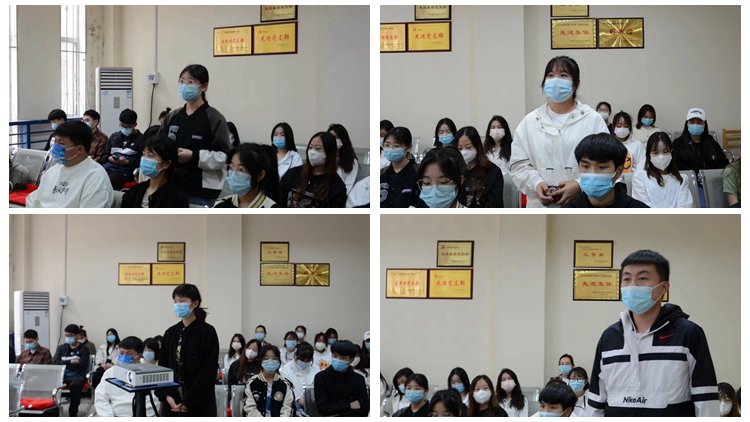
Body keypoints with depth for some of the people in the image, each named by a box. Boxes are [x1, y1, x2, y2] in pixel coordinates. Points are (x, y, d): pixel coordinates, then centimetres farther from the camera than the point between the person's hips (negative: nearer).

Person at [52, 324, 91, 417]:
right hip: (61, 374, 2)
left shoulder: (83, 349, 12)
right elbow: (55, 362, 5)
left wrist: (65, 362, 1)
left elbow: (82, 365, -5)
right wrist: (71, 361, -5)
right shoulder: (61, 348, 22)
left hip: (76, 375, -2)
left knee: (75, 384, -40)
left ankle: (73, 413, -26)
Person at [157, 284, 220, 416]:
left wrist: (188, 402, -15)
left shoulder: (207, 332, -6)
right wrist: (166, 396, -6)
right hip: (173, 403, 5)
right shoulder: (170, 333, 10)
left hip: (199, 406, -5)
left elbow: (209, 372, -11)